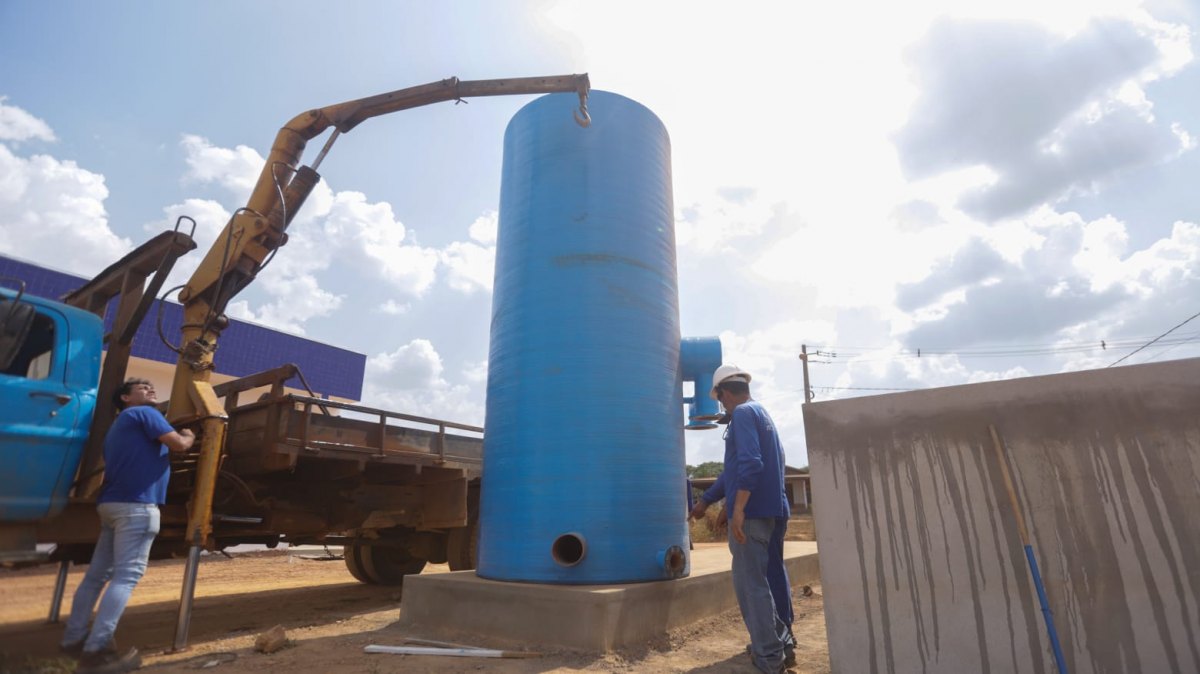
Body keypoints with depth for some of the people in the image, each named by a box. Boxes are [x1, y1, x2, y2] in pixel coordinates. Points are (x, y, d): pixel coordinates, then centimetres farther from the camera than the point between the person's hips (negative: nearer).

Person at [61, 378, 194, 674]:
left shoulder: (120, 424, 27)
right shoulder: (143, 414, -2)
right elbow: (178, 444, -10)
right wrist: (190, 436, 10)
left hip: (113, 503, 10)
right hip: (136, 505, -10)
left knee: (98, 574, 14)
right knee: (127, 575, -11)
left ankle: (74, 638, 20)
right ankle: (96, 650, -13)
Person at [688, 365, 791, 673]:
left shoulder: (743, 413, -9)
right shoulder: (763, 413, 20)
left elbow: (749, 463, -24)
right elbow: (734, 467, 24)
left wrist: (738, 508, -26)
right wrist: (706, 500, 27)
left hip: (752, 511, -9)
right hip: (773, 510, 9)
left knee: (750, 583, 0)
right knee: (770, 578, 18)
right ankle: (781, 642, 29)